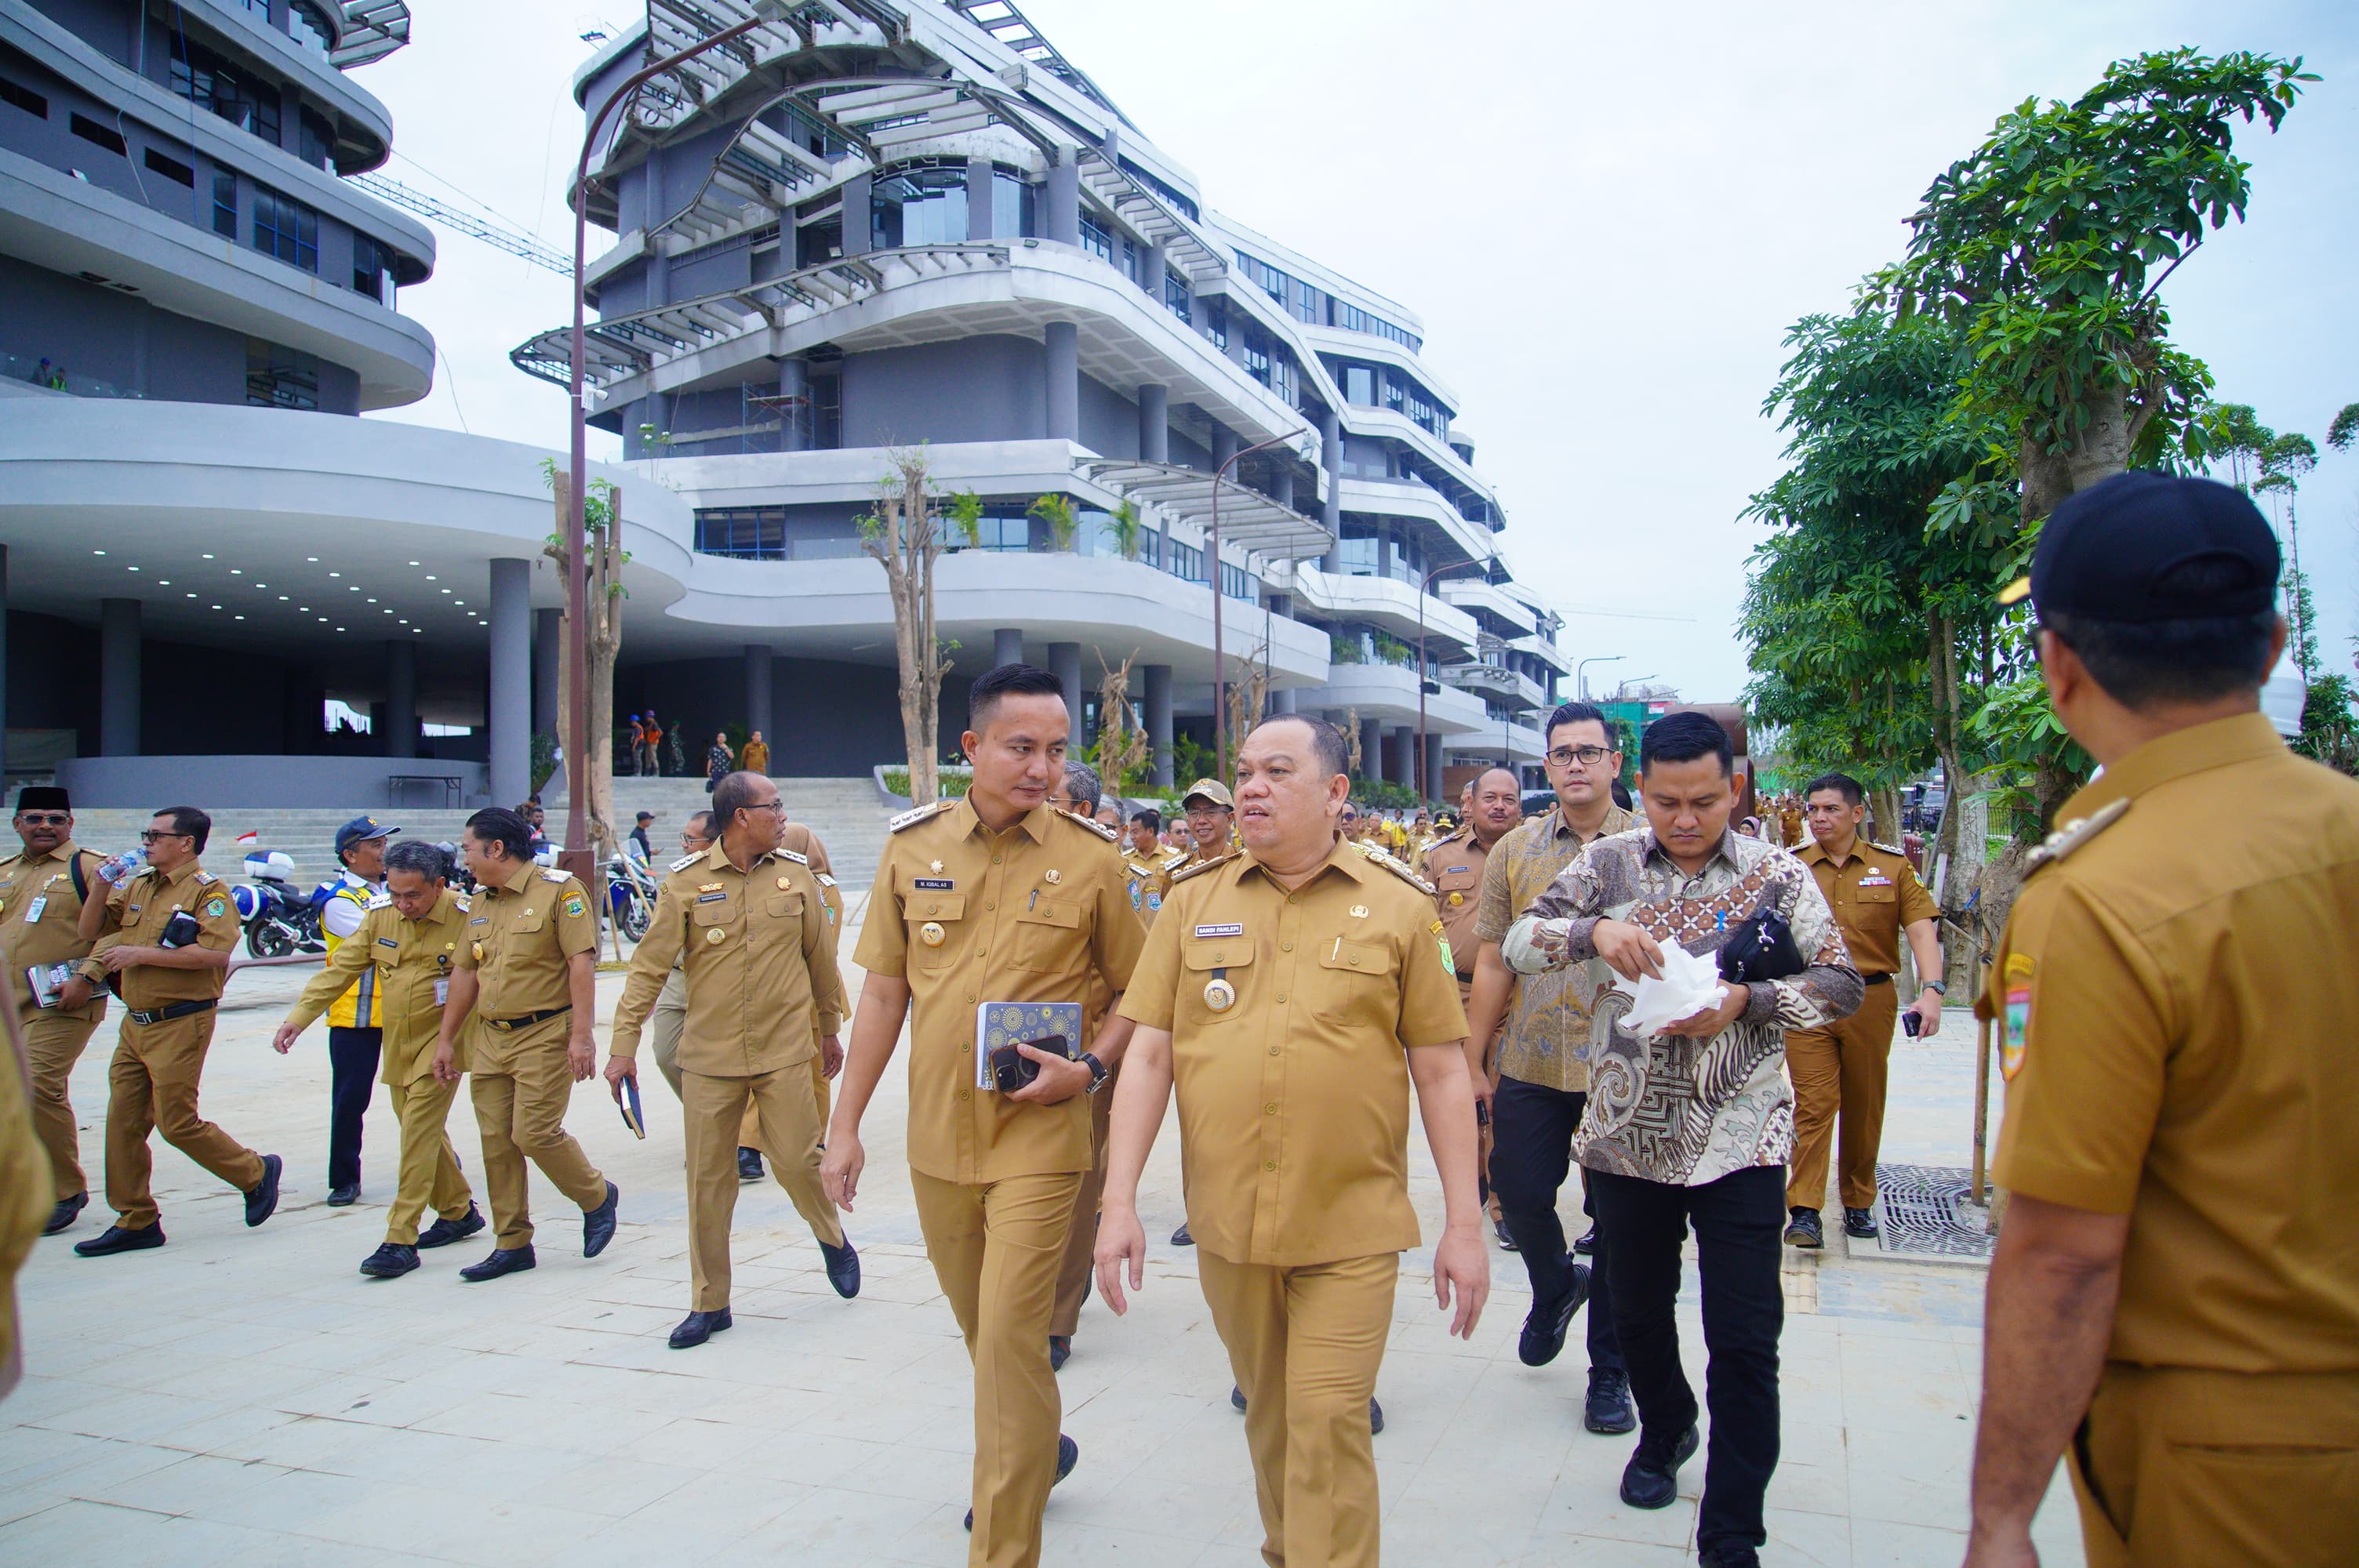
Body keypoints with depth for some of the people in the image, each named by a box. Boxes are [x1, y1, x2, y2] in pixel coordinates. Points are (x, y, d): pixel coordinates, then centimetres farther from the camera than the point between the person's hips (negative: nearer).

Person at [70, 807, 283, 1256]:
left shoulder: (207, 890, -11)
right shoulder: (137, 884, 13)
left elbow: (216, 953, -23)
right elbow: (90, 931, 18)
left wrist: (143, 953, -21)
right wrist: (101, 887, 2)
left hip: (179, 1025, -8)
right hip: (135, 1023, 8)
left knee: (178, 1124, -4)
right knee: (124, 1122, 8)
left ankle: (256, 1173, 16)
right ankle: (136, 1221, 17)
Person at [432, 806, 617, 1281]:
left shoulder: (558, 890, -9)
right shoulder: (479, 902, 14)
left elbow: (582, 964, -14)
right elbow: (465, 973, 19)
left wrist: (581, 1036, -19)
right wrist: (446, 1039, 17)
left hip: (544, 1034, -7)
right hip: (489, 1040, 7)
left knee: (535, 1133, -10)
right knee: (496, 1141, 6)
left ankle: (597, 1197, 16)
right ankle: (512, 1244, 17)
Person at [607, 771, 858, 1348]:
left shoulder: (796, 874, 2)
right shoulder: (686, 882, -3)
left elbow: (821, 958, 11)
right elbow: (649, 968, -3)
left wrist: (830, 1028, 18)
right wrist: (623, 1046, -7)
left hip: (784, 1051, 0)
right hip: (709, 1057, 0)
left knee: (797, 1161, 1)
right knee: (708, 1179, 6)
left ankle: (833, 1239, 32)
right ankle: (710, 1303, 20)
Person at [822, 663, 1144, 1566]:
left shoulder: (1090, 860, -7)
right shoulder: (912, 847, 0)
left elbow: (1138, 992, 2)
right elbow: (884, 991, 5)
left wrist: (1090, 1068, -15)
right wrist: (846, 1125, 4)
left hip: (1038, 1136, -4)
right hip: (937, 1133, 4)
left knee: (1010, 1338, -6)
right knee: (979, 1326, 20)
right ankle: (1036, 1451, 48)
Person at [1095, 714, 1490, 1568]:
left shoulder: (1400, 906, -1)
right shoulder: (1193, 899, 4)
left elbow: (1441, 1070, 0)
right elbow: (1149, 1053, 2)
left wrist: (1464, 1225, -2)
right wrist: (1119, 1201, -4)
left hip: (1352, 1226, -3)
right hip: (1227, 1220, 3)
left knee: (1329, 1426, -4)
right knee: (1269, 1418, 19)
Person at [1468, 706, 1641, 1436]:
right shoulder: (1514, 852, 5)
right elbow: (1492, 965, 6)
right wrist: (1473, 1061, 5)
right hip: (1529, 1065, 2)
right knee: (1518, 1193, 7)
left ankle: (1610, 1370, 24)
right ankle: (1556, 1286, 40)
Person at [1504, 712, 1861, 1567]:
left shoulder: (1776, 874, -2)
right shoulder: (1608, 864, 1)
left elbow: (1841, 984, -4)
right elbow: (1517, 943, -5)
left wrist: (1745, 1001, -20)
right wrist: (1592, 930, -25)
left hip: (1737, 1139, -2)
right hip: (1628, 1133, 2)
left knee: (1744, 1341, -2)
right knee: (1638, 1313, 18)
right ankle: (1665, 1432, 47)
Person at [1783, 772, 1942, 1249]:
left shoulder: (1892, 865, 4)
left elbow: (1921, 928, -3)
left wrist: (1931, 990, -16)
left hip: (1872, 1000, 1)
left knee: (1865, 1107, 12)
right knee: (1814, 1103, -6)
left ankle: (1859, 1204, 25)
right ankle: (1804, 1211, -6)